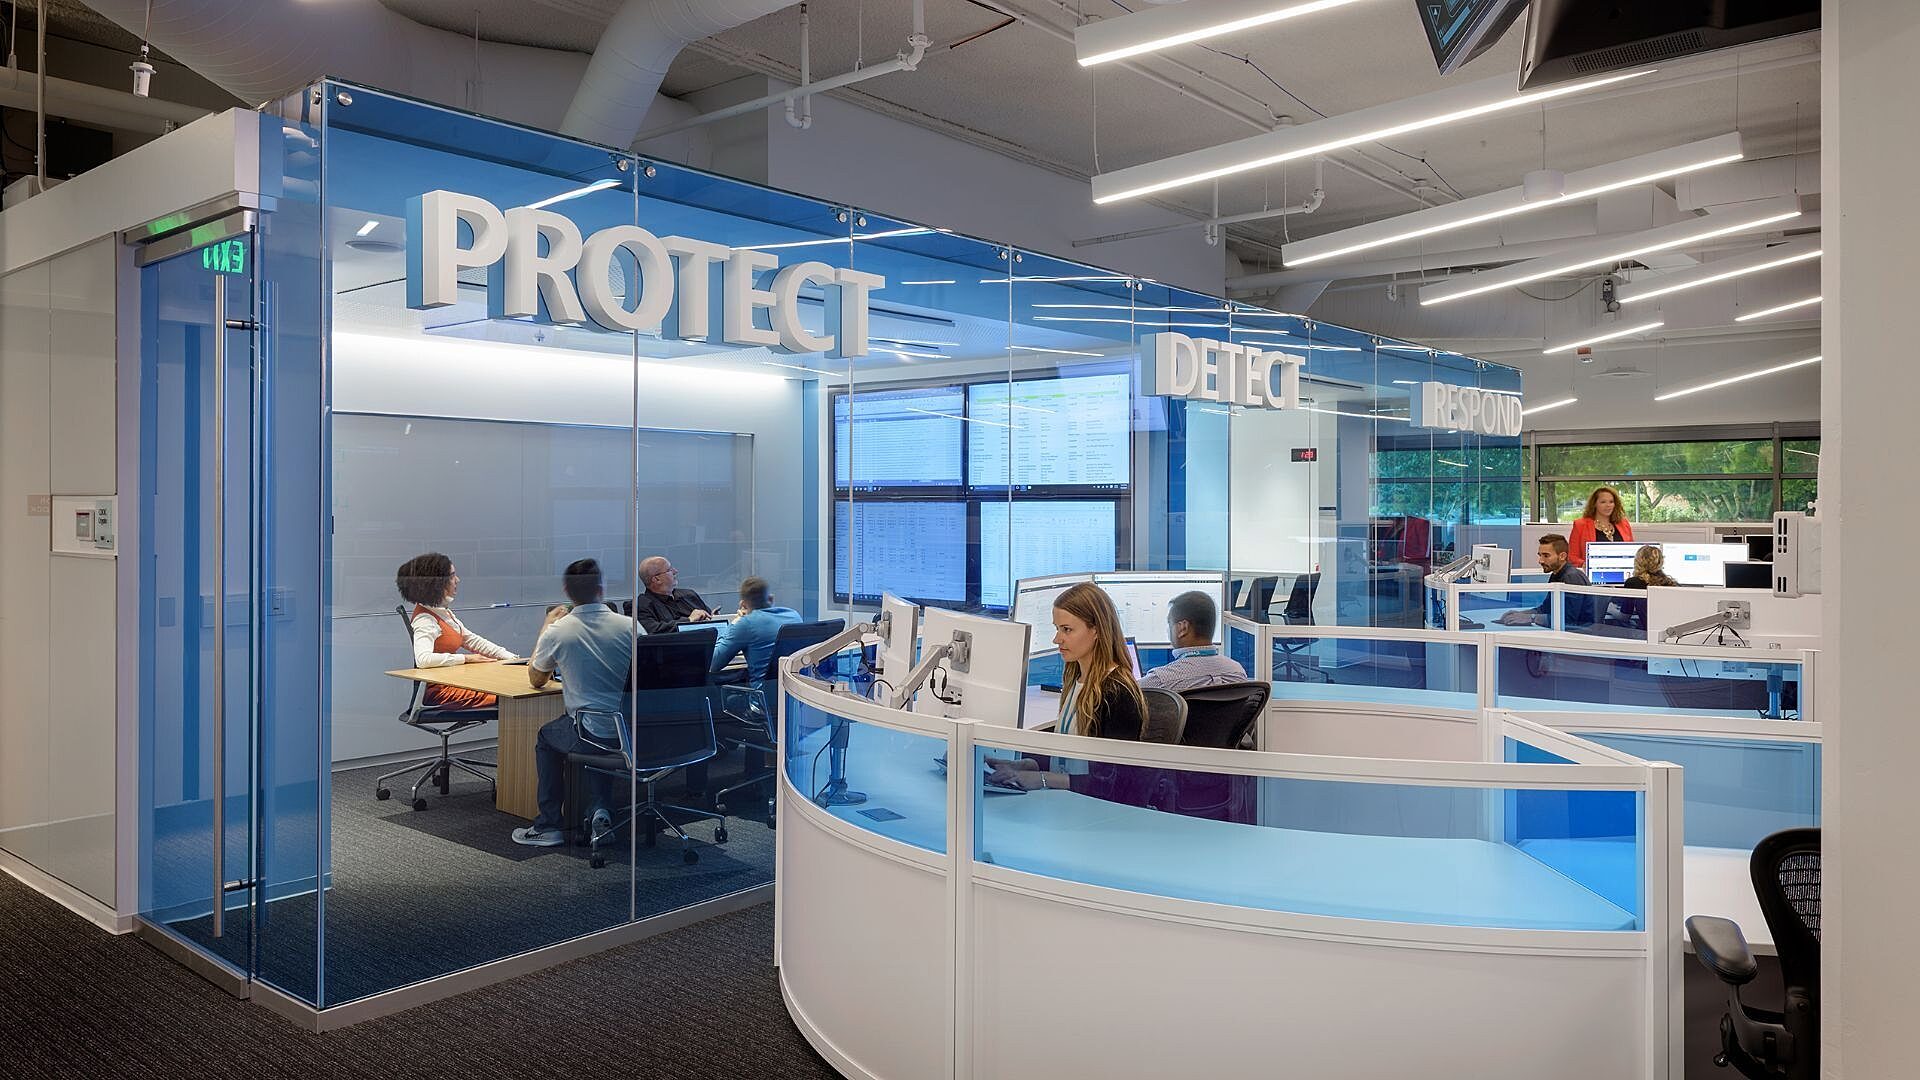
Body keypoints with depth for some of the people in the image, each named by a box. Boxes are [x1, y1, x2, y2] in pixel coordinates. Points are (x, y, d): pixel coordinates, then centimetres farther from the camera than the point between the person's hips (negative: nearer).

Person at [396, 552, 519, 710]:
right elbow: (423, 659, -34)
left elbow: (472, 640, 18)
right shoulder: (425, 620, -17)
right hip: (439, 691, -10)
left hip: (454, 681, 10)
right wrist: (466, 658, -24)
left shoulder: (443, 611, 13)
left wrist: (511, 658, 8)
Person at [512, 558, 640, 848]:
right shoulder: (630, 626, -4)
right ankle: (601, 812, 23)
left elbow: (536, 680, 12)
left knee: (546, 737, 29)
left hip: (596, 735, -2)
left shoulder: (558, 632, -7)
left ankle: (549, 825, 28)